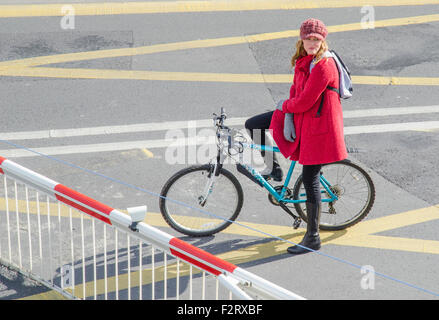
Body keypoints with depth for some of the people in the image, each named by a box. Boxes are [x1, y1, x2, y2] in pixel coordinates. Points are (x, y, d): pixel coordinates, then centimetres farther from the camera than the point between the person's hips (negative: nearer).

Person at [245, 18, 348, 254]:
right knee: (253, 125, 7)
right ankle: (272, 168, 27)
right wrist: (287, 119, -1)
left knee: (310, 179, -5)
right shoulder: (303, 61, 6)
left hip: (319, 124, -9)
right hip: (300, 117, 9)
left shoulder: (324, 66, -23)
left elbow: (304, 101, -23)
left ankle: (313, 238, 5)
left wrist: (284, 105, -5)